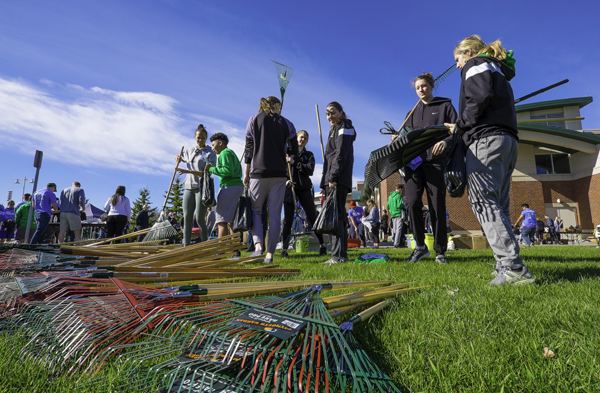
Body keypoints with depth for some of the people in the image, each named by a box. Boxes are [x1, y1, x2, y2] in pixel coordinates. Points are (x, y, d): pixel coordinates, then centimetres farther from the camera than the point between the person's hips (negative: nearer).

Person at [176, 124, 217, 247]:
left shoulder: (210, 153, -1)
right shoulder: (190, 151, 17)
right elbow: (182, 158, 38)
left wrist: (188, 171, -19)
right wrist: (178, 157, 12)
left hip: (202, 187, -5)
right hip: (189, 187, 5)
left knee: (200, 219, -7)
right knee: (187, 218, -1)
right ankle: (186, 247, 1)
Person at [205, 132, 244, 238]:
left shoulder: (225, 153, -3)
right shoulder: (232, 153, 27)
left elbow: (228, 170, -18)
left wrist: (211, 169, -9)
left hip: (230, 187, -10)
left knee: (221, 221, -12)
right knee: (231, 222, 10)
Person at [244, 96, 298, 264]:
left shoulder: (254, 120, 6)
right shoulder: (286, 123, 9)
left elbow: (249, 148, 1)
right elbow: (294, 150, 9)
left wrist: (246, 173, 5)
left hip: (259, 172, -1)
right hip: (279, 173, 1)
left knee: (255, 209, 9)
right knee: (275, 214, 3)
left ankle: (258, 245, -11)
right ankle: (270, 254, 3)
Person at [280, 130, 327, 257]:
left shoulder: (309, 155, 14)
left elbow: (310, 170, -4)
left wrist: (294, 162, -12)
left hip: (304, 188, 0)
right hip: (289, 187, 0)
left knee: (312, 217, -1)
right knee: (288, 219, -4)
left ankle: (322, 245, 11)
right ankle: (284, 249, 2)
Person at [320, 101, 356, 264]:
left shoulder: (344, 128, -1)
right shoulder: (335, 130, 28)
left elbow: (340, 154, -14)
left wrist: (333, 177, -21)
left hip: (339, 179, -10)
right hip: (332, 179, 10)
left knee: (336, 215, -15)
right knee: (339, 216, 9)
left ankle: (338, 255, -17)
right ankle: (342, 255, 14)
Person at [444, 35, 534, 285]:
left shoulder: (475, 65, 7)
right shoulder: (498, 71, 34)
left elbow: (480, 97, -13)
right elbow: (498, 103, 24)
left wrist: (459, 127, -4)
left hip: (486, 139, -10)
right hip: (508, 140, 10)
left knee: (484, 202, -16)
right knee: (498, 205, 6)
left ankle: (513, 266, -23)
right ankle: (507, 265, 4)